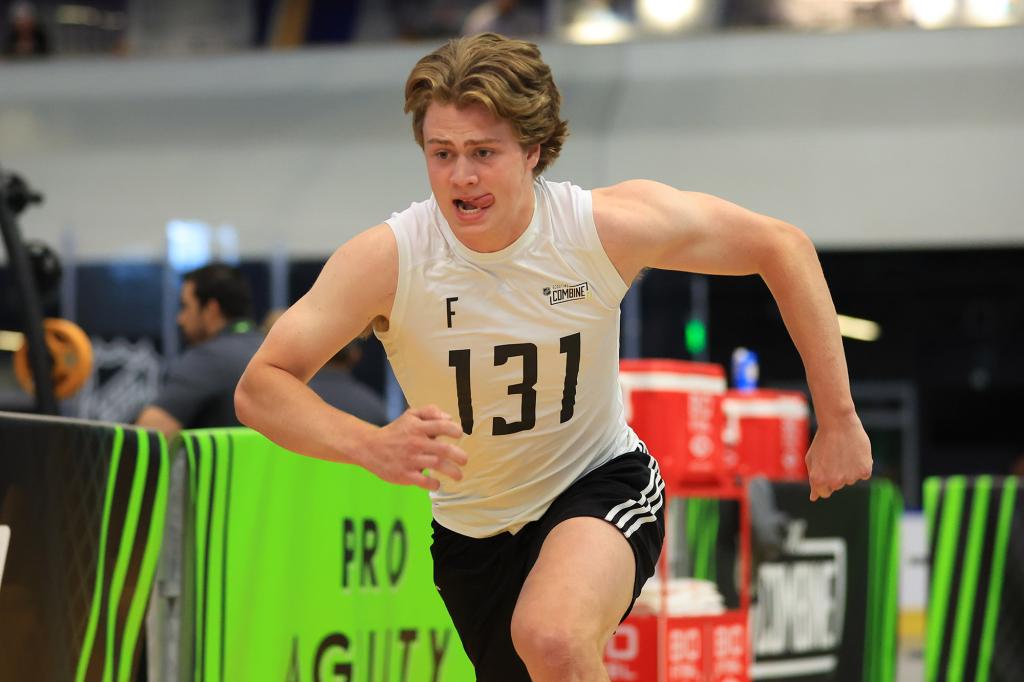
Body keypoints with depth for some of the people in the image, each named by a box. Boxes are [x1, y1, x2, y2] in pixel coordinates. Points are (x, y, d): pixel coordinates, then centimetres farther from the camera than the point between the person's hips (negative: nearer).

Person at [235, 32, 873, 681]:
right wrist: (372, 445, -43)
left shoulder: (608, 225, -22)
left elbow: (781, 245, -9)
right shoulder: (387, 259, -23)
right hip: (472, 526, 3)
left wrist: (838, 421, -10)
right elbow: (259, 386, -23)